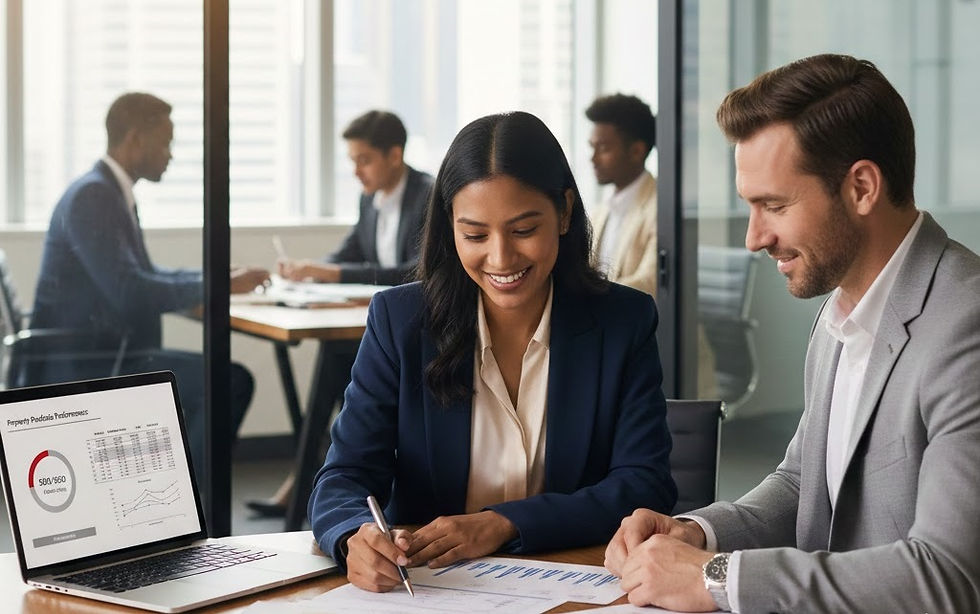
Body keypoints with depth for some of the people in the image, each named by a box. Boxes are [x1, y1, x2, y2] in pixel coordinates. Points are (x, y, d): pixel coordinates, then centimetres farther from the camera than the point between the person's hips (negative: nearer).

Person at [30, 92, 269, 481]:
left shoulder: (113, 193, 14)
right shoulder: (91, 196, -16)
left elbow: (143, 274, 24)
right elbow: (129, 291, -26)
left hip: (101, 356, 10)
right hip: (81, 366, -10)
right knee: (229, 382, -18)